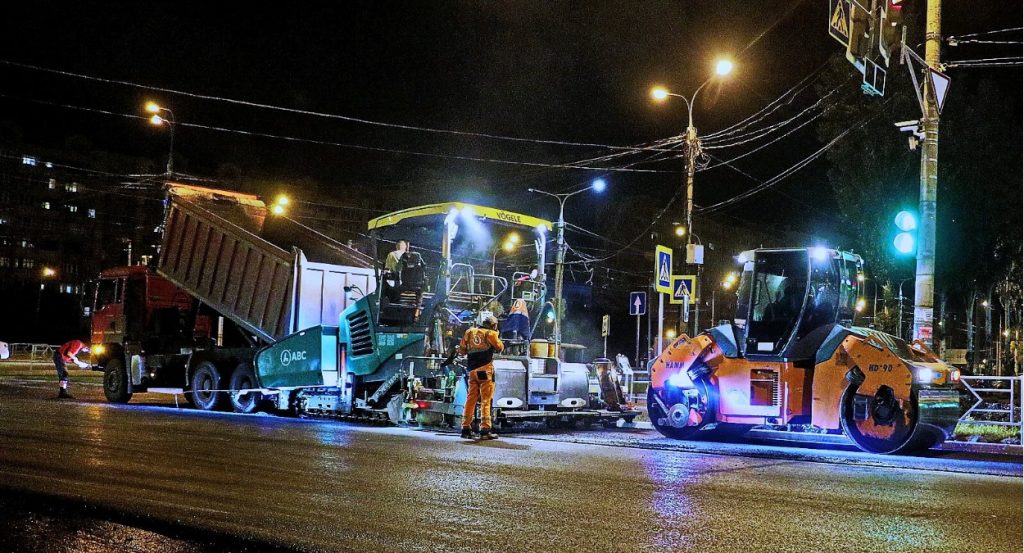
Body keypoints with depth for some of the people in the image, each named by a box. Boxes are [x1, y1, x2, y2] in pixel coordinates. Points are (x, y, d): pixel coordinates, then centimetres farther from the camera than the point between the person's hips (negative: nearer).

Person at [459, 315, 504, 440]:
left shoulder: (470, 332, 13)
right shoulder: (490, 333, -1)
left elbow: (462, 349, 15)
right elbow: (499, 348, 6)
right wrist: (497, 339, 22)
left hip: (472, 370, 5)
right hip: (485, 369, -5)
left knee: (471, 399, 10)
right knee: (486, 400, -5)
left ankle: (466, 428, 10)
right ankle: (485, 429, -9)